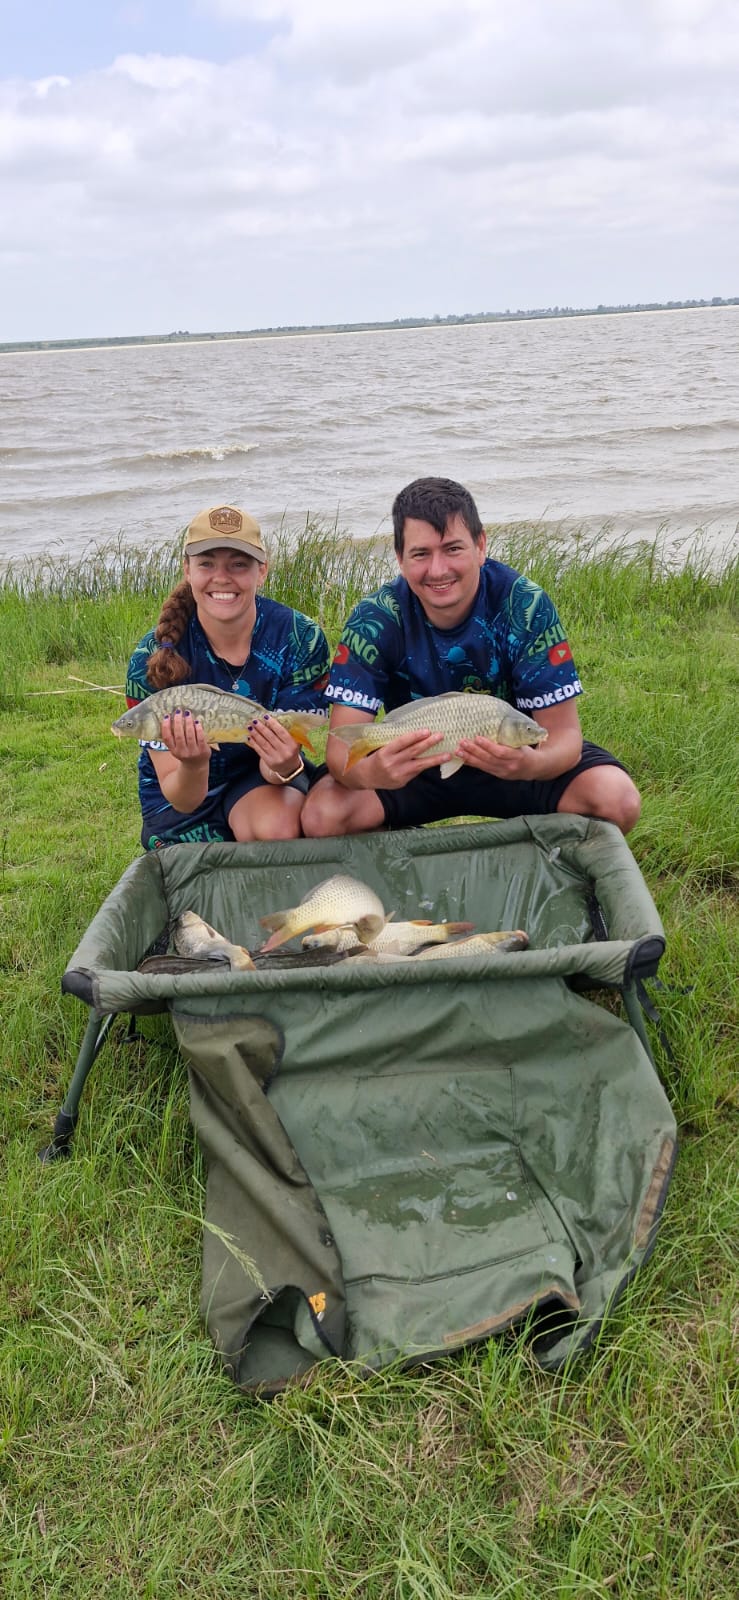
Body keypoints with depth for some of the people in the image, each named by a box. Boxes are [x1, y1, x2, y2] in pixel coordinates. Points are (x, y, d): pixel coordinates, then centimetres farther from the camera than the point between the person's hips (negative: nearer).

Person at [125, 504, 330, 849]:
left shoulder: (301, 639, -20)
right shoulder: (152, 658, -21)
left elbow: (274, 765, -17)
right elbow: (181, 799, -20)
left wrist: (285, 765, -43)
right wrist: (193, 766, -44)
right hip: (183, 799, 1)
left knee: (278, 828, -32)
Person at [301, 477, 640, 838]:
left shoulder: (525, 606, -21)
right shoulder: (375, 619, -20)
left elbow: (563, 732, -21)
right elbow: (342, 744, -24)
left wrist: (532, 764, -46)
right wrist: (369, 772, -50)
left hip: (510, 754, 0)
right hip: (414, 764, 0)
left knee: (618, 801, -25)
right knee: (322, 815, -25)